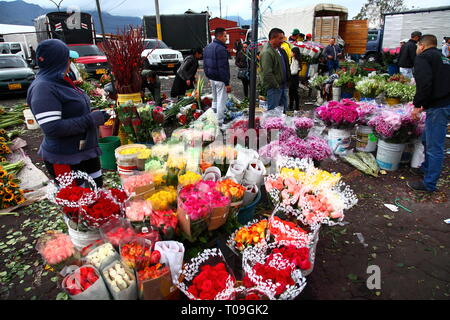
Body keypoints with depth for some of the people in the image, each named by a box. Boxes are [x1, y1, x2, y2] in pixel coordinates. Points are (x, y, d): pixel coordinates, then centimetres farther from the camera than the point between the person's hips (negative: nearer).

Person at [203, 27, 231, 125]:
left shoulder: (207, 47, 11)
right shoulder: (221, 48, -18)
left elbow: (205, 65, 17)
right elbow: (223, 68, -22)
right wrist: (227, 83, -20)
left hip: (211, 78, 9)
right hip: (220, 80, -9)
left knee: (215, 99, 21)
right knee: (221, 101, -2)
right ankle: (220, 122, 2)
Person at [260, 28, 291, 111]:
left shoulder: (280, 50, 14)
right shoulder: (267, 52, -17)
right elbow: (267, 74, -24)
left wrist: (286, 84, 15)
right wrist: (276, 85, -18)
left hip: (283, 87, 10)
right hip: (274, 88, -10)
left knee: (284, 110, 17)